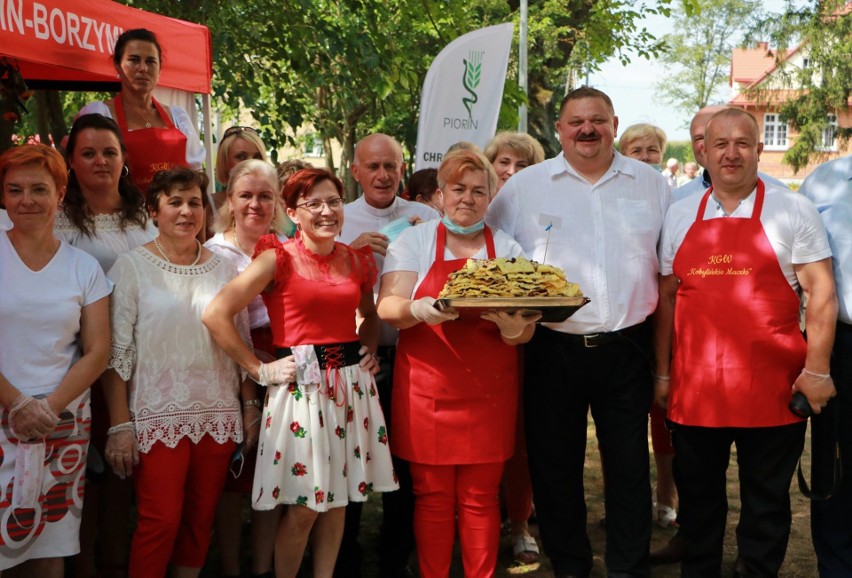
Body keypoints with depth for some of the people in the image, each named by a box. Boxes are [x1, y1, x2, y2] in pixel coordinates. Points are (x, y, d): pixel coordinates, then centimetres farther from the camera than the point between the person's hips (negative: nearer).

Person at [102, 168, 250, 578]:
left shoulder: (224, 269, 9)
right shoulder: (132, 266, -3)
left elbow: (242, 343, 14)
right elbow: (116, 353, -6)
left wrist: (250, 408, 9)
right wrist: (119, 425, -11)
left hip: (218, 416, 4)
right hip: (157, 416, -4)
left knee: (201, 521, 9)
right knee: (161, 522, -6)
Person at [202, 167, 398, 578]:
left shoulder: (356, 260, 8)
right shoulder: (279, 258, -8)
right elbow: (216, 315, -14)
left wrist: (369, 350, 9)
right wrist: (260, 371, -11)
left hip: (352, 382, 5)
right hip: (301, 385, -5)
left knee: (338, 496, 11)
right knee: (303, 506, -1)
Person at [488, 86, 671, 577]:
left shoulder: (652, 185, 7)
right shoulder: (525, 187, 4)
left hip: (626, 349, 1)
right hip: (553, 349, 0)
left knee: (630, 467, 7)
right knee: (555, 466, 9)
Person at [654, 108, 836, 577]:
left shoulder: (792, 211, -1)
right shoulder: (680, 216, 9)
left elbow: (821, 293, -3)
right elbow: (667, 296, 12)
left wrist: (816, 369, -9)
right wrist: (662, 372, 9)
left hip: (772, 388, -3)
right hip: (694, 385, 3)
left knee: (767, 500, 10)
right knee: (696, 497, 14)